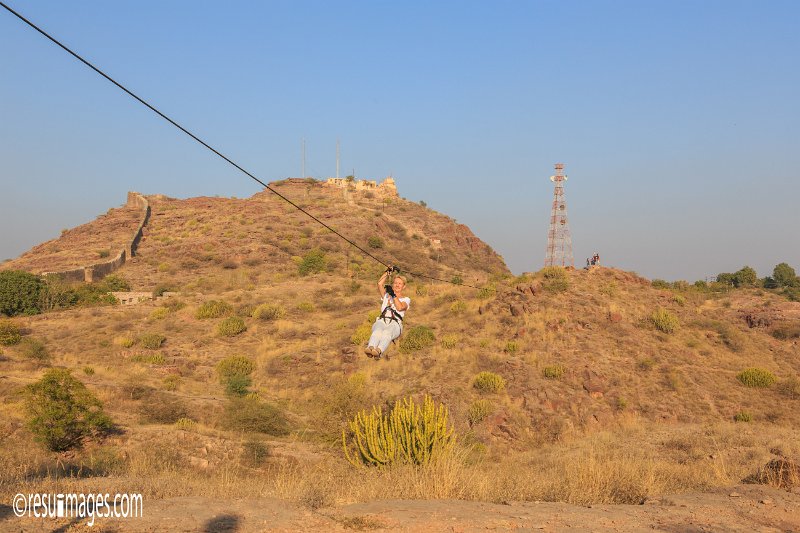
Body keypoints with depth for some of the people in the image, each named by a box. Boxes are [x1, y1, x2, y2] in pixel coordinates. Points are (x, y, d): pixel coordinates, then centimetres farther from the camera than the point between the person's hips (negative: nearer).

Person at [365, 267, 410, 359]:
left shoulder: (406, 299, 24)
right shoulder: (386, 296, 33)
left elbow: (400, 307, 2)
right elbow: (380, 283, 18)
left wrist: (394, 295, 3)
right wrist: (388, 272, 20)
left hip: (395, 323, -2)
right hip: (381, 321, 2)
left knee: (387, 332, -40)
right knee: (377, 331, -37)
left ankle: (379, 351, -68)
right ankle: (370, 348, -65)